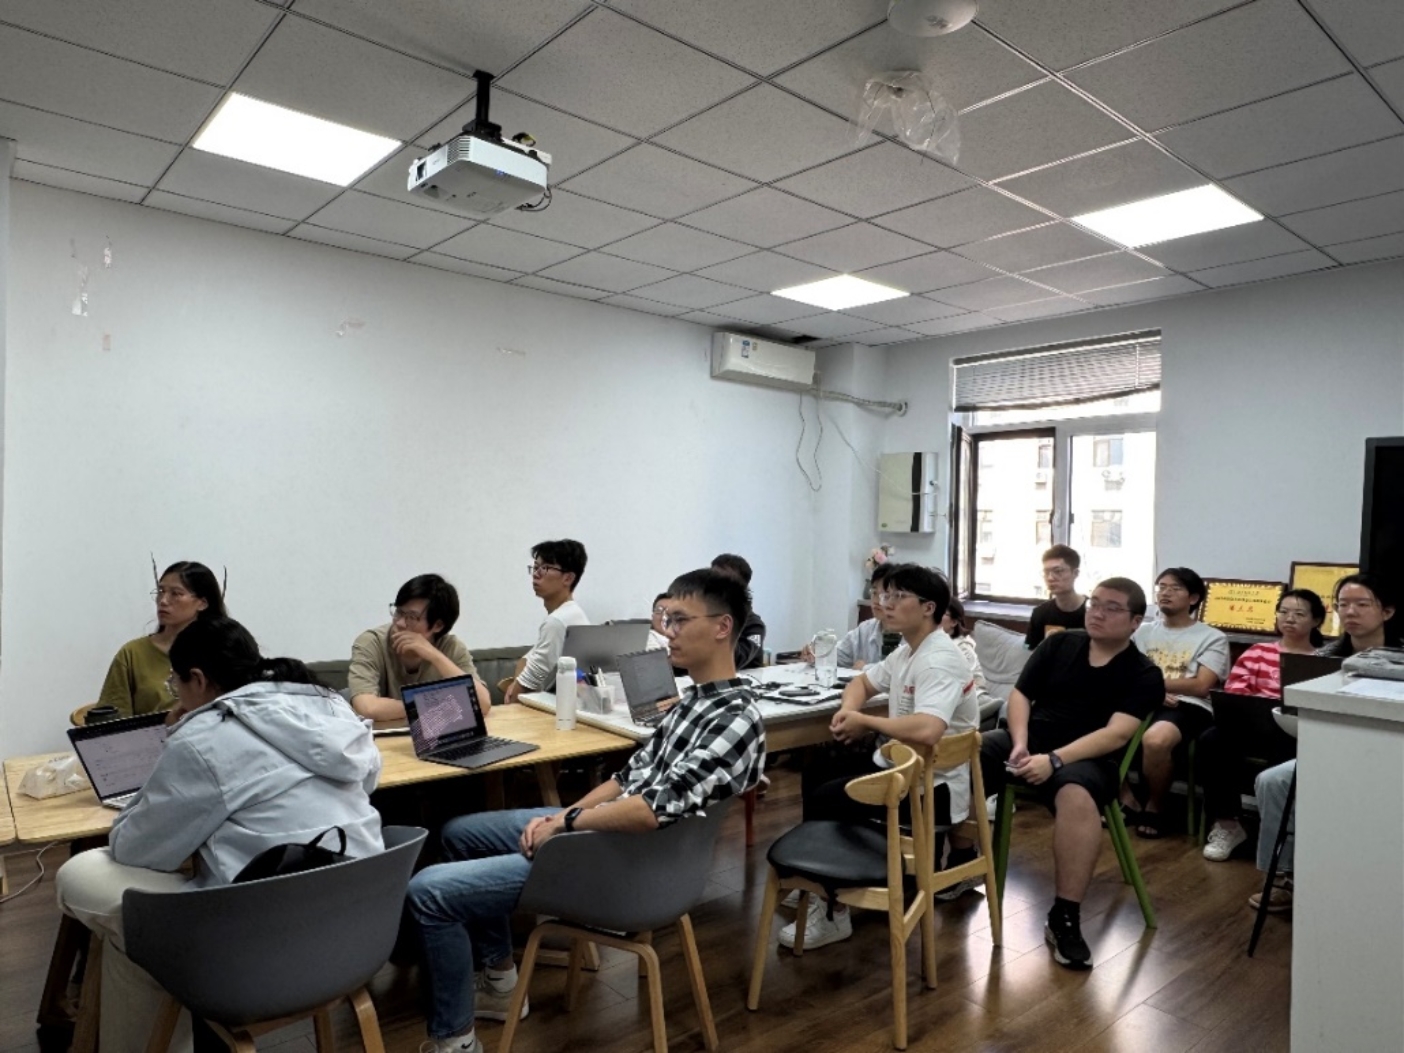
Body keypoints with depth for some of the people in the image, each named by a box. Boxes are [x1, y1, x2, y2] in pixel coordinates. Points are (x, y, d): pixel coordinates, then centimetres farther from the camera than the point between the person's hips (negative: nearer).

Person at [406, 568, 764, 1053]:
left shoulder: (737, 720, -23)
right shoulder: (694, 698, 8)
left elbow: (653, 808, -29)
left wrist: (565, 823, -16)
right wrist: (560, 817, 2)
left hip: (626, 858, -10)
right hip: (599, 827, 10)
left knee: (429, 890, -12)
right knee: (459, 833, 23)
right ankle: (498, 980, 29)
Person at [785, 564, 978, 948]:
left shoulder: (939, 661, -24)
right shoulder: (907, 650, 8)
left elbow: (927, 732, -41)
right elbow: (863, 682, 23)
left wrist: (865, 722, -25)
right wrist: (847, 711, -1)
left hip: (933, 787, -10)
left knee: (826, 801, -16)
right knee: (815, 774, 13)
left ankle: (833, 914, 1)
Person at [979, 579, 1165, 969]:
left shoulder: (1144, 675, 0)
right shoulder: (1059, 644, 11)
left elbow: (1116, 734, -13)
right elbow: (1020, 694, 9)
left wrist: (1054, 760, -26)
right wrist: (1020, 744, -11)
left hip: (1089, 757, -3)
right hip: (1030, 738, 4)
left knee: (1077, 796, -39)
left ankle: (1064, 918, -24)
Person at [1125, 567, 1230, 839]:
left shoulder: (1212, 638, 9)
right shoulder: (1144, 631, 21)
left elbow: (1201, 686, -4)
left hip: (1188, 707, -4)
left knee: (1155, 739, -39)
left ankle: (1153, 808, -9)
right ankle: (1127, 800, -7)